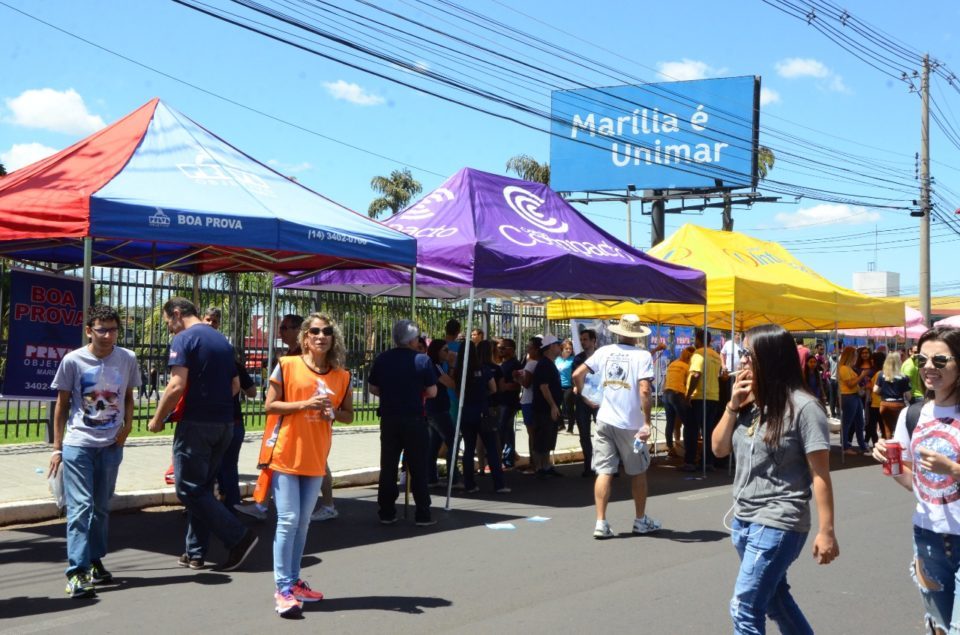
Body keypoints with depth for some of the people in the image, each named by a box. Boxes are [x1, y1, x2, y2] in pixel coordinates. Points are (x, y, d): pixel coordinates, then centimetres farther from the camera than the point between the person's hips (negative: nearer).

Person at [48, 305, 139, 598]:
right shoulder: (73, 360, -7)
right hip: (78, 445, -3)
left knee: (101, 507, 13)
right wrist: (57, 448, 0)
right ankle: (76, 572, -9)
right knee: (80, 507, -9)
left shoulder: (127, 359, -1)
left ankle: (94, 562, 27)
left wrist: (127, 425, -5)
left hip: (111, 446, 3)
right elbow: (62, 404, 1)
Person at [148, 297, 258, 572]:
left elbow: (177, 386, -18)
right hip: (224, 424, 8)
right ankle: (195, 553, 17)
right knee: (202, 488, 14)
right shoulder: (221, 340, 15)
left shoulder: (183, 339, -9)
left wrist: (157, 419, -7)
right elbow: (235, 385, 19)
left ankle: (239, 537, -7)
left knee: (188, 490, -1)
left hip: (196, 425, -8)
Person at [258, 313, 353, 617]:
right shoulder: (287, 365, -5)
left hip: (315, 457, 4)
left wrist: (333, 412, -10)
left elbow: (349, 415, 12)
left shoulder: (341, 375, 6)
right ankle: (283, 588, -1)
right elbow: (270, 406, -6)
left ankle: (293, 581, 22)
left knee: (303, 522, 11)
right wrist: (304, 404, -19)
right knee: (288, 520, -7)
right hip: (285, 454, -4)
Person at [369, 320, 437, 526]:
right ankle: (422, 514, 6)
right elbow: (432, 392, -7)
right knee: (418, 467, 4)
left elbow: (374, 389, 7)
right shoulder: (422, 360, -8)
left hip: (388, 418, 3)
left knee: (388, 466, 11)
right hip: (414, 419, -3)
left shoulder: (381, 359, 2)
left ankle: (386, 513, 14)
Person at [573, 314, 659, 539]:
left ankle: (601, 523, -3)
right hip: (630, 423, -3)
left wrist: (582, 395, 20)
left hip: (605, 420, 3)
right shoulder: (642, 356, -8)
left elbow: (577, 375, 3)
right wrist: (647, 423, -14)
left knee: (604, 472, 3)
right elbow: (644, 390, -18)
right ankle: (641, 521, 25)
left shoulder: (604, 351, 3)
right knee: (638, 472, 14)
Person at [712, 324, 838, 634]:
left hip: (778, 524, -8)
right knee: (775, 601, 20)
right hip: (743, 521, 8)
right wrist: (732, 406, -4)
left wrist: (826, 531, -15)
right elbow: (719, 448, 10)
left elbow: (820, 474, -14)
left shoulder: (802, 407, -14)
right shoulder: (749, 404, 7)